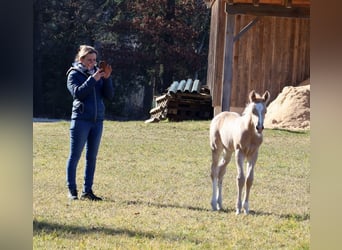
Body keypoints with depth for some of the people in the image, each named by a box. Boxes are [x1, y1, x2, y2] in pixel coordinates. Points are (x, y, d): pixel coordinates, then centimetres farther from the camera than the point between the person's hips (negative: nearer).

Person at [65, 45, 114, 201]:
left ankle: (87, 190, 12)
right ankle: (72, 190, 2)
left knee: (92, 157, 7)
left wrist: (107, 78, -8)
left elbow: (109, 95, 6)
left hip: (97, 120, 5)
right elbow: (77, 93, -15)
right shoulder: (74, 74, 0)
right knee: (75, 156, -2)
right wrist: (93, 80, -20)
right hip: (81, 120, -5)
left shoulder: (97, 73, 12)